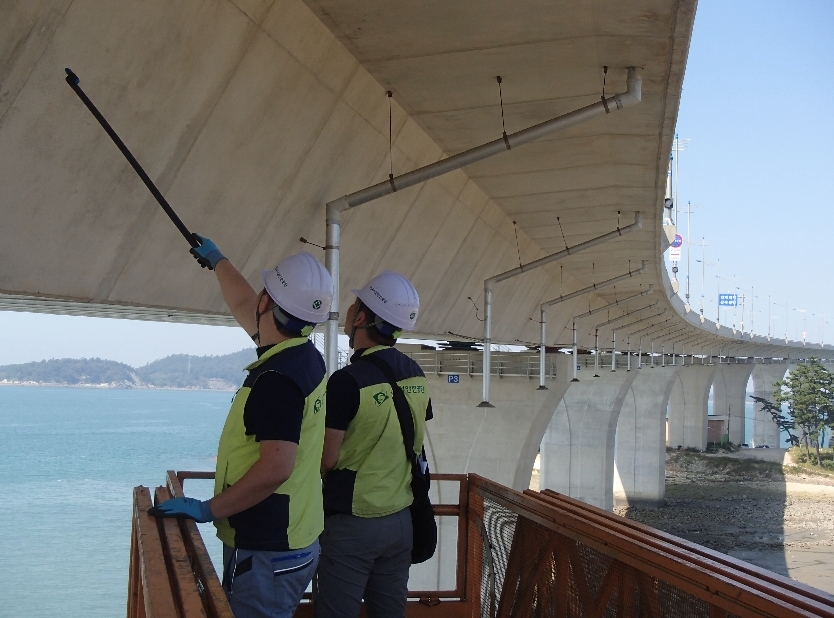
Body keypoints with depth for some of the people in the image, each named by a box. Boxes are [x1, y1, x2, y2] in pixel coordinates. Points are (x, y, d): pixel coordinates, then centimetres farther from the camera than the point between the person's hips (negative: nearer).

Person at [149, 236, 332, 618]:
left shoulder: (277, 379, -23)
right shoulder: (304, 357, 5)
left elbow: (276, 467, -29)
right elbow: (242, 306, 24)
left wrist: (208, 509, -19)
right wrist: (216, 259, 37)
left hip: (265, 553, -10)